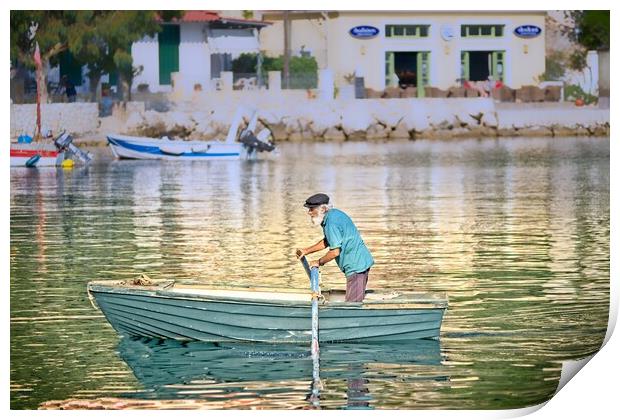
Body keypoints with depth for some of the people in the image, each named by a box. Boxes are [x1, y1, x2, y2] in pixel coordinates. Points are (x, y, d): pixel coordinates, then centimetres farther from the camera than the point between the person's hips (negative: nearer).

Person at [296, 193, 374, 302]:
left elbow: (335, 252, -22)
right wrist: (306, 251, 21)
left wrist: (318, 262, -6)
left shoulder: (331, 222, -21)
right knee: (357, 301, 13)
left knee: (352, 303, -10)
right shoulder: (333, 214, 11)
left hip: (356, 266, -11)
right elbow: (327, 241, 25)